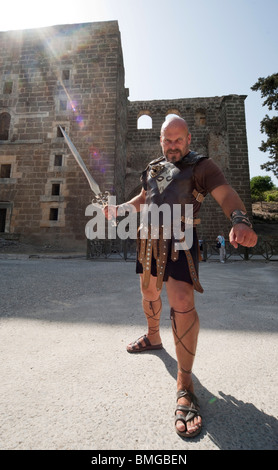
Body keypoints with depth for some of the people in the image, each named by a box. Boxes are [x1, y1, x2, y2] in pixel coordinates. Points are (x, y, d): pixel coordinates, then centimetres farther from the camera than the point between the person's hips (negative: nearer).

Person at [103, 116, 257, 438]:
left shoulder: (202, 166, 0)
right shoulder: (153, 168, 17)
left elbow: (225, 194, -16)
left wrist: (240, 221, -37)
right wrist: (118, 209, 11)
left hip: (180, 240, -6)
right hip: (150, 238, 6)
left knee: (182, 303, -18)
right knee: (149, 294, 18)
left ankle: (185, 385, 1)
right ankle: (152, 338, 47)